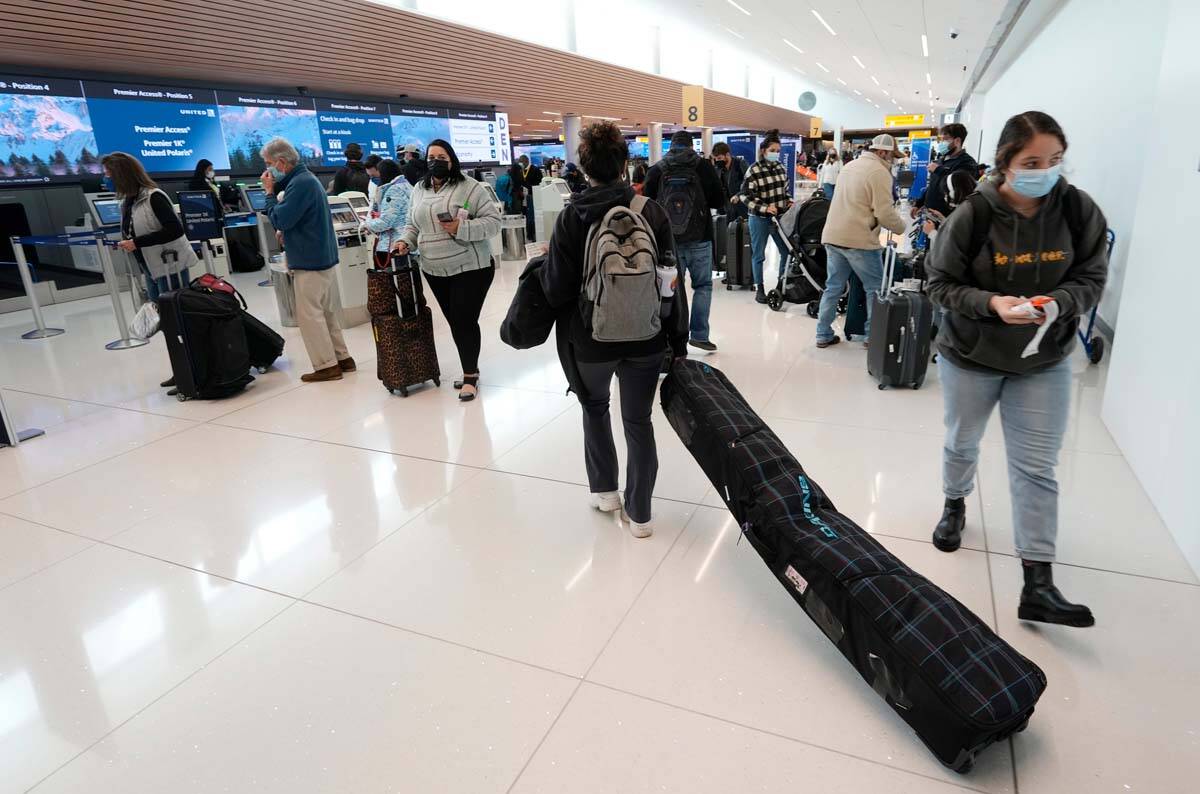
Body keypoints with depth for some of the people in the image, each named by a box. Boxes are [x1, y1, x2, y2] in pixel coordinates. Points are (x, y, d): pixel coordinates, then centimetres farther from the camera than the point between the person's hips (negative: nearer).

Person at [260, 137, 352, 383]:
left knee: (309, 314, -4)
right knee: (326, 311, 14)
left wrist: (270, 192, -8)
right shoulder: (304, 178, 15)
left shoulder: (300, 183, -17)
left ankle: (326, 366, -1)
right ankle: (341, 358, 19)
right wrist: (275, 190, 3)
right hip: (320, 256, 10)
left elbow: (280, 220, -19)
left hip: (310, 260, -10)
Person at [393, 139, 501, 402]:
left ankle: (470, 375, 9)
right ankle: (471, 369, 26)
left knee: (465, 322, -5)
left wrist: (461, 229, -22)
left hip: (470, 268, -6)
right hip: (435, 271, 6)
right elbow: (413, 225, 19)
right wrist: (406, 241, -2)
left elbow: (493, 221, -10)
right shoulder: (418, 190, 11)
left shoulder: (469, 187, -7)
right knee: (454, 322, 11)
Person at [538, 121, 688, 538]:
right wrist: (678, 340, 4)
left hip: (590, 339, -1)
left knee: (594, 407, 26)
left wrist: (544, 265, 10)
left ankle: (604, 490, 33)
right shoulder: (652, 211, -5)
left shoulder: (571, 217, -11)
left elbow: (557, 289, -12)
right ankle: (639, 514, 21)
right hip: (645, 338, 1)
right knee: (638, 421, 13)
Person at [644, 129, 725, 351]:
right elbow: (719, 201, 0)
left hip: (668, 240, 1)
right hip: (699, 239, -1)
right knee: (703, 285, 12)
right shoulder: (704, 166, -3)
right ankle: (699, 335, 6)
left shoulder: (656, 170, 0)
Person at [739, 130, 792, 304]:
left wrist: (790, 202, 1)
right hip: (760, 219, -5)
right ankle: (759, 289, 16)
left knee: (787, 252, 6)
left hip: (780, 217, 5)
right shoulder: (754, 170, -11)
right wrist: (765, 208, -19)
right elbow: (745, 195, -13)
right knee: (758, 255, 5)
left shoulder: (780, 167, 6)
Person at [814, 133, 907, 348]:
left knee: (833, 287, 12)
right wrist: (902, 227, 5)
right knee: (876, 289, 6)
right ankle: (873, 335, 10)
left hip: (833, 236, 8)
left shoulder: (849, 166, 17)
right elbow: (885, 213, -12)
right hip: (859, 240, -7)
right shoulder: (880, 172, -9)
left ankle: (824, 335, 14)